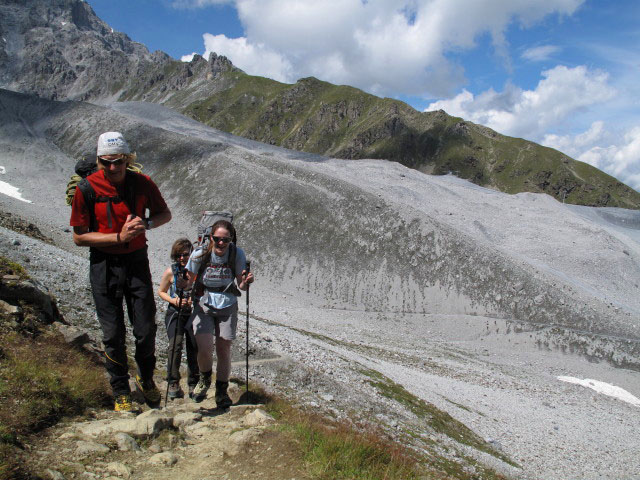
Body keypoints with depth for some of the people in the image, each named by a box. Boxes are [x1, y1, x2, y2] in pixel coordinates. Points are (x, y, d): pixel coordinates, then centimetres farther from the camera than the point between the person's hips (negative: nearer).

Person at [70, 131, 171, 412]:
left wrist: (145, 224, -13)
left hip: (137, 262, 1)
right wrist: (119, 237, -19)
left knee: (146, 330, 5)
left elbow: (165, 214, 9)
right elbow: (79, 237, -7)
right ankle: (121, 391, 26)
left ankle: (146, 379, 33)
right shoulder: (87, 188, -11)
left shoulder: (142, 183, -6)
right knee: (113, 334, 6)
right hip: (104, 265, -1)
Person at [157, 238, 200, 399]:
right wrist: (173, 300, -11)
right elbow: (161, 291, 7)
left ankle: (193, 385, 16)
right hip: (175, 313, -1)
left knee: (194, 348, 0)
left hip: (194, 313, 1)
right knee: (175, 344, -20)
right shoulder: (170, 272, -6)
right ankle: (173, 383, -7)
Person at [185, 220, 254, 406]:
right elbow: (188, 283, -5)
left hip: (227, 306, 1)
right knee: (204, 349, -14)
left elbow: (241, 285, -4)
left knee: (224, 350, 4)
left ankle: (222, 392, 26)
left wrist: (246, 282, -25)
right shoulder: (200, 254, -15)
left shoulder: (237, 254, -12)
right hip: (204, 305, -1)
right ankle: (205, 379, 20)